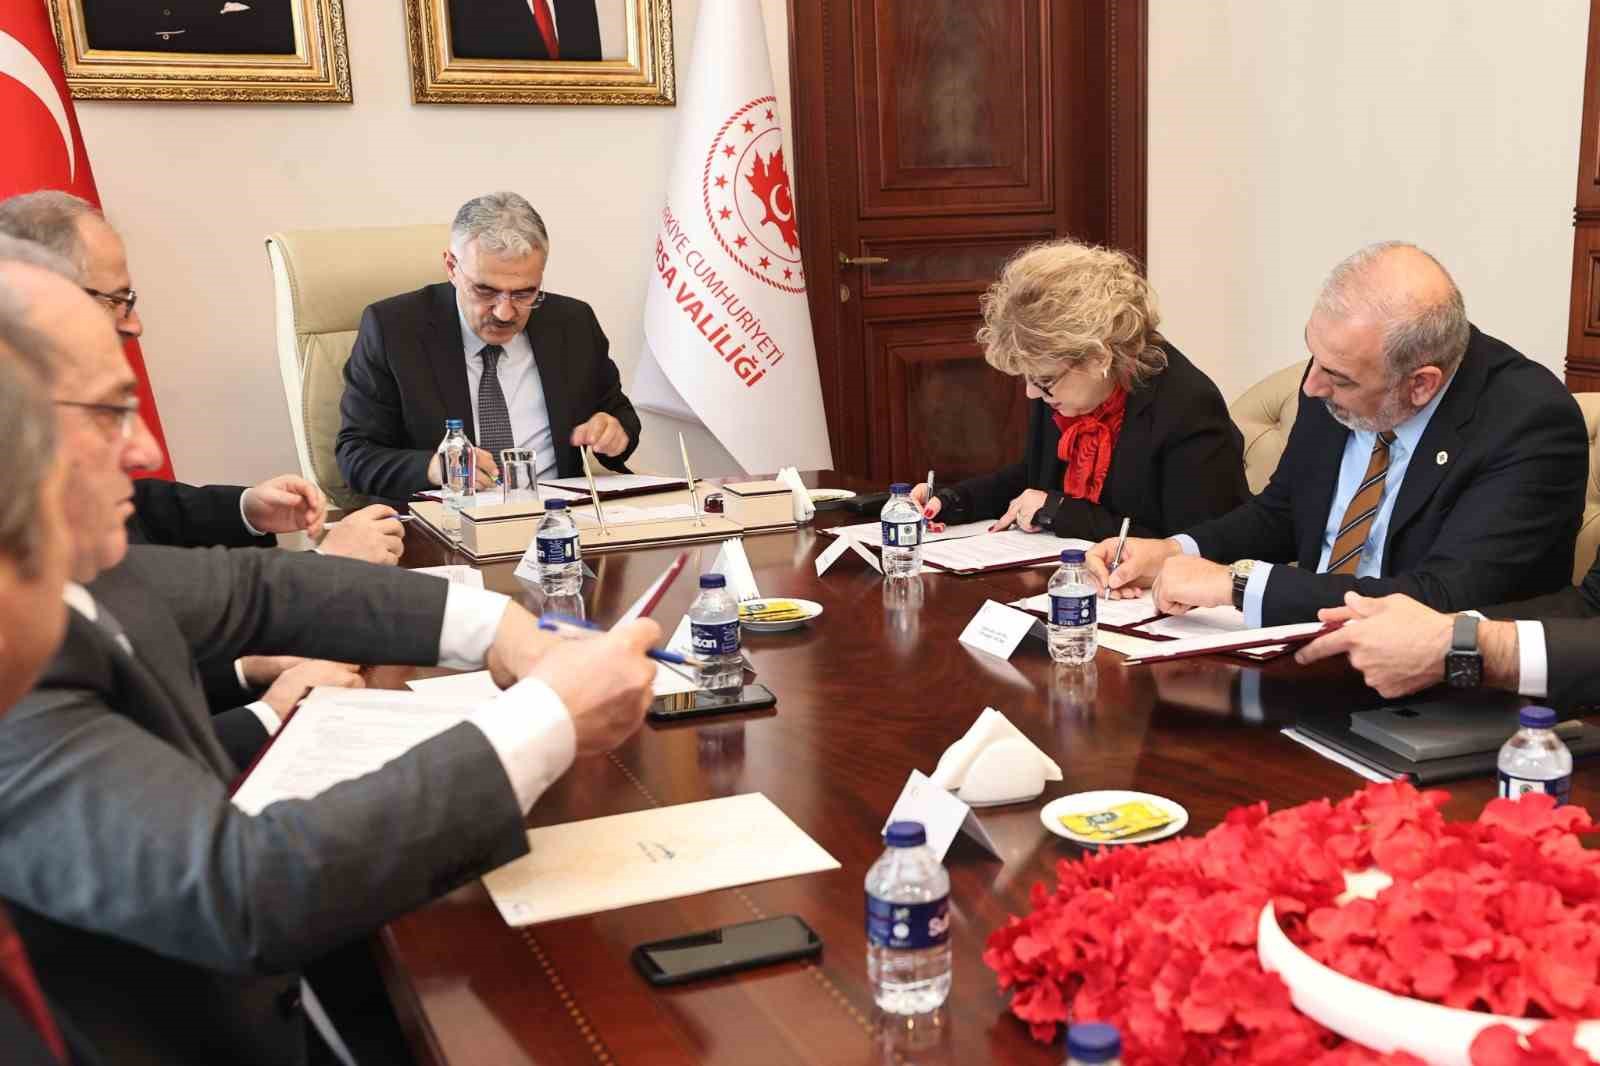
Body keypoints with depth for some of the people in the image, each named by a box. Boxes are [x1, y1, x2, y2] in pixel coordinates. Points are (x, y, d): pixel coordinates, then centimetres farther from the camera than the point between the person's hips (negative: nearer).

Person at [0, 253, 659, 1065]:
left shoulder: (71, 565, -8)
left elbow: (255, 588, 5)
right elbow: (249, 890, -37)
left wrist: (496, 626, -8)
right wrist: (551, 718, -29)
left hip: (221, 997, 7)